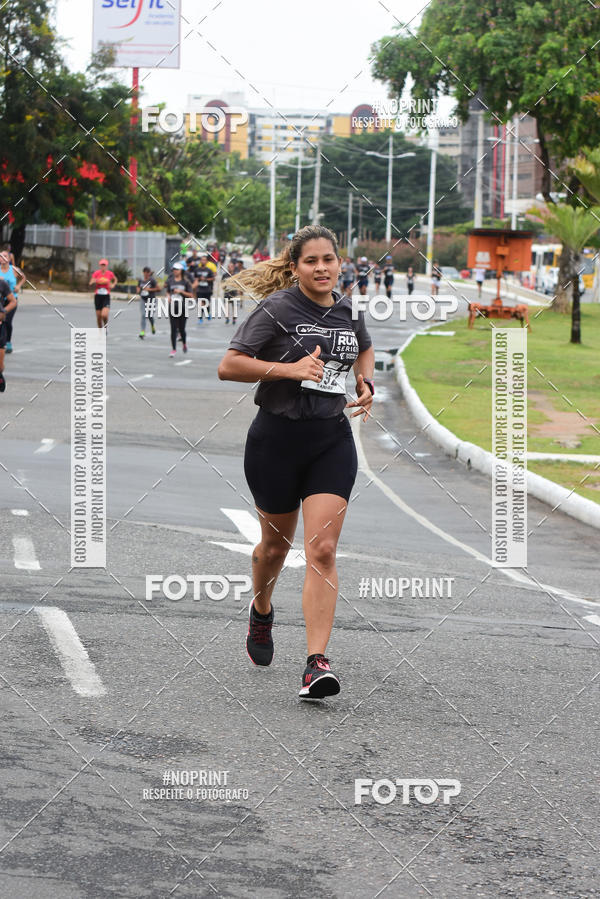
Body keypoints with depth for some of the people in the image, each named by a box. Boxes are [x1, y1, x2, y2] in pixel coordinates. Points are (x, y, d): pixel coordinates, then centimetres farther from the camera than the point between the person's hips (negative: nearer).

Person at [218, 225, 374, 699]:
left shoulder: (349, 311, 6)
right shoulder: (276, 309, -10)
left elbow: (365, 349, 29)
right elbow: (228, 366, -16)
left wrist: (366, 384, 9)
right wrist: (291, 369, -23)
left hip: (332, 441, 3)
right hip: (277, 438, -3)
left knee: (322, 549, -11)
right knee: (276, 543, 14)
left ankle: (317, 664, -17)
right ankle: (261, 613, 48)